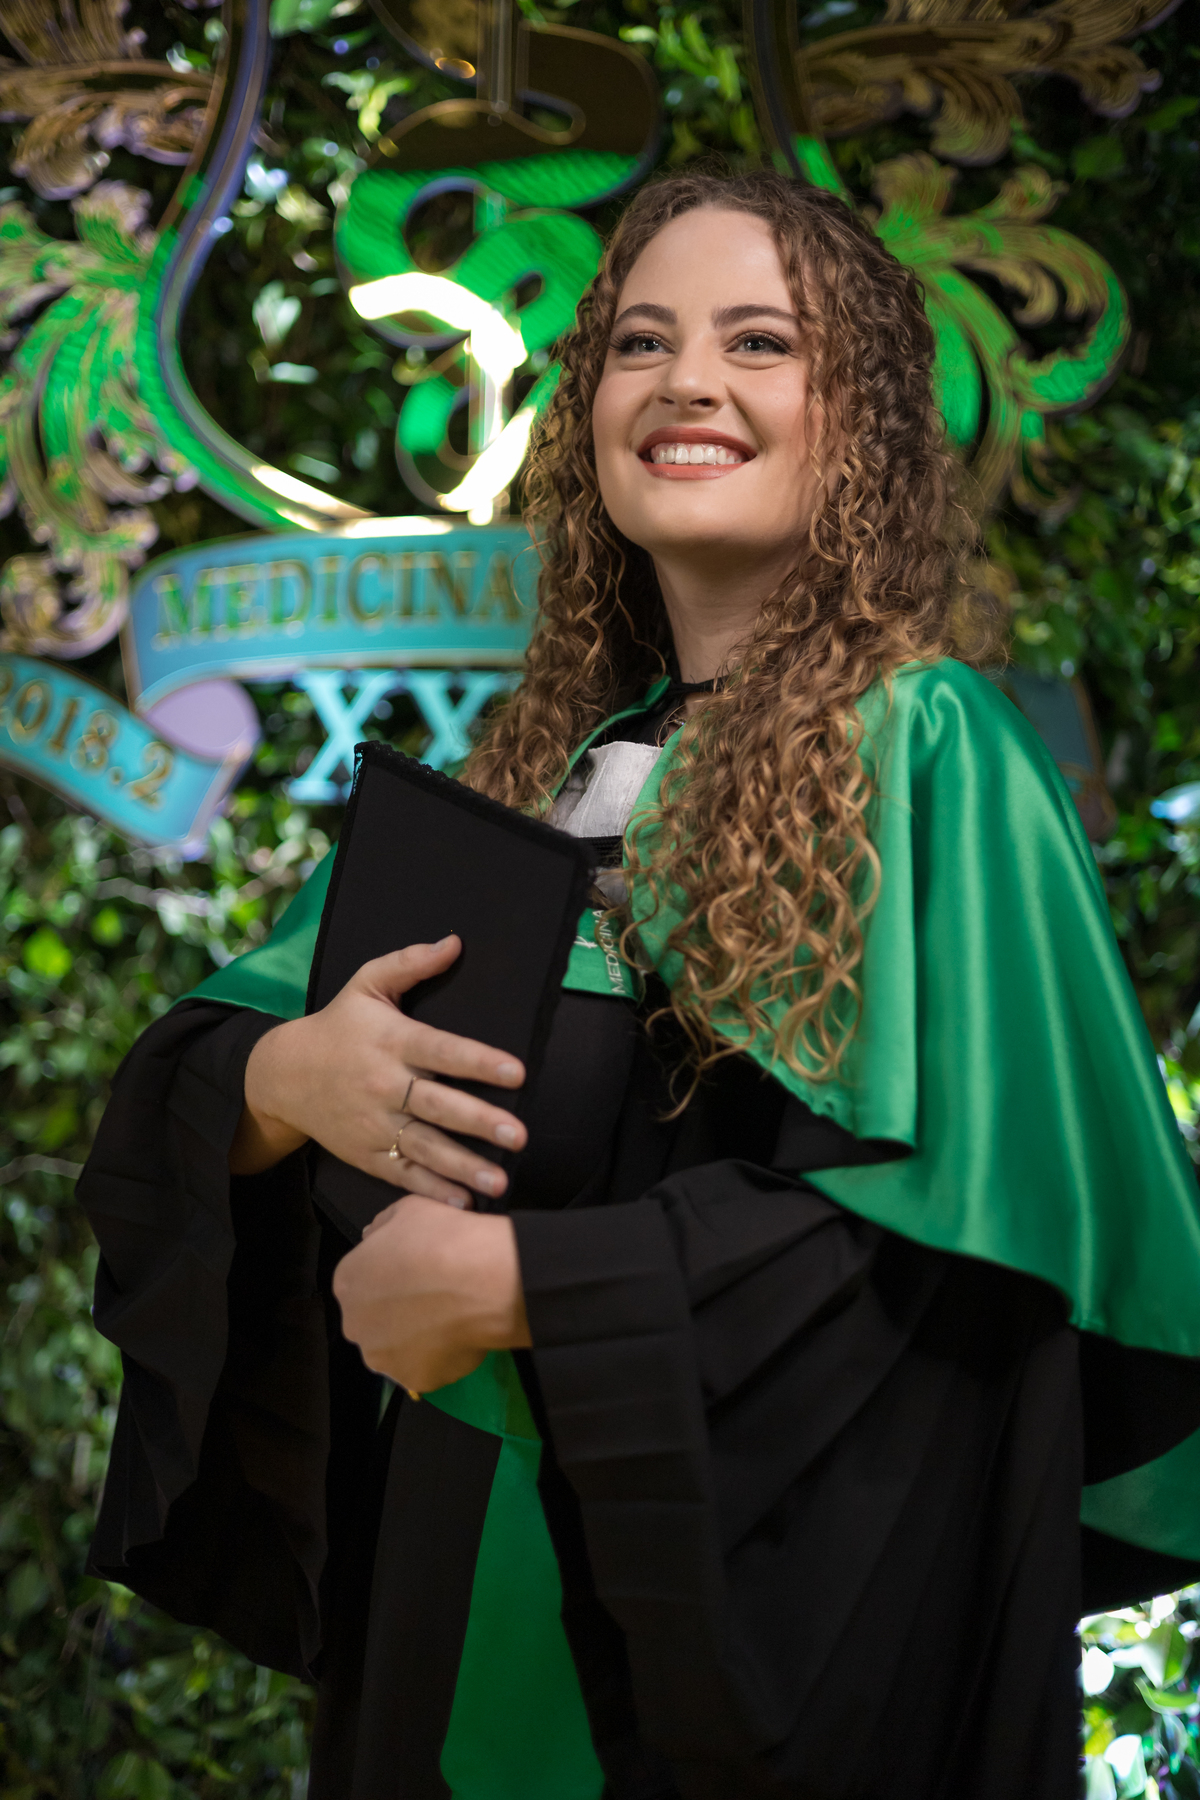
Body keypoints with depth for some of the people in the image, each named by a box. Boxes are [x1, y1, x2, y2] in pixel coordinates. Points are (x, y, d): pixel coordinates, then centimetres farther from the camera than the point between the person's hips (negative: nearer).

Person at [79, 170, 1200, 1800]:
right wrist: (287, 1076, -15)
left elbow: (952, 1220, -19)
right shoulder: (542, 764, 8)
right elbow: (176, 1092, 8)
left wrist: (518, 1284, -19)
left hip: (765, 1586, -5)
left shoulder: (922, 751, -9)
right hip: (467, 1563, 6)